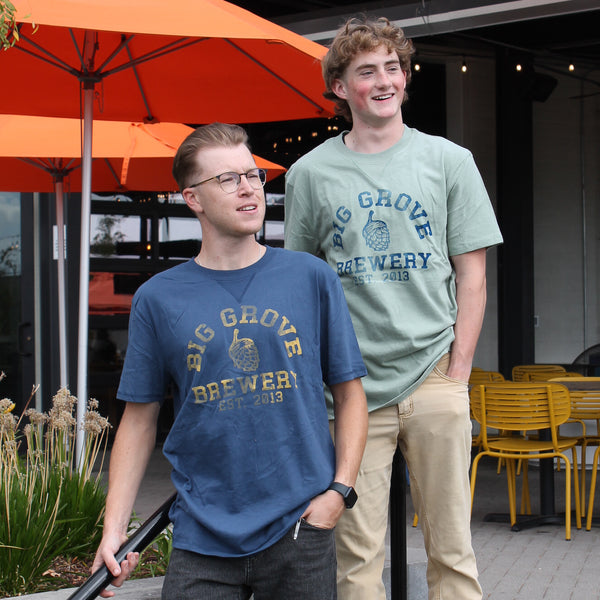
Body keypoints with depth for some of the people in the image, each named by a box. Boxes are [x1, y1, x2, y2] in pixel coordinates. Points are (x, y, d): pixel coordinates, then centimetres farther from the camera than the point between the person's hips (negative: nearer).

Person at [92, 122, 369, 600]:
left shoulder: (312, 278, 2)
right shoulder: (157, 299, 2)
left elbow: (349, 393, 6)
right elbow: (140, 418, 6)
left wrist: (339, 490, -6)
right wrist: (114, 527, 0)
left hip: (300, 527, 0)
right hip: (202, 538, 0)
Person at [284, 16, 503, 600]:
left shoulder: (449, 160, 5)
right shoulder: (310, 173, 6)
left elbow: (471, 275, 5)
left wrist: (457, 373, -2)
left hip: (433, 379, 0)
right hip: (352, 387, 0)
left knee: (451, 549, 4)